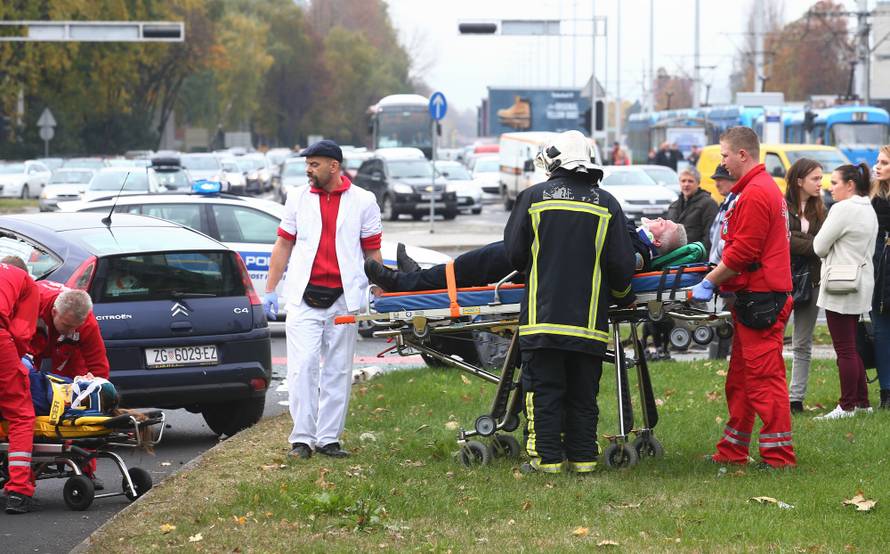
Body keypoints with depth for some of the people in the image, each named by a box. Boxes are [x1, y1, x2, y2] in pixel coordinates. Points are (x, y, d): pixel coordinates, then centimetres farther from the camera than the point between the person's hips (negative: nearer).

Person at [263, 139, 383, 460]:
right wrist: (270, 290, 8)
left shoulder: (363, 201, 5)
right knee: (302, 367, -8)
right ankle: (302, 438, -5)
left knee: (338, 372, 4)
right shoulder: (298, 198, 9)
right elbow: (283, 245, 12)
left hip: (343, 299, 0)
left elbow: (373, 252, 7)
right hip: (303, 299, 0)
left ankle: (328, 438, 9)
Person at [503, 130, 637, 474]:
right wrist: (623, 296, 20)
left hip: (542, 314, -2)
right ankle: (582, 456, 11)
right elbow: (621, 264, 2)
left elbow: (514, 254, 2)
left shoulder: (533, 197, 0)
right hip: (589, 317, 2)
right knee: (582, 393, 10)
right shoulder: (606, 204, 3)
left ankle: (546, 457, 1)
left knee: (543, 391, 3)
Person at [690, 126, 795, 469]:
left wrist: (709, 282, -11)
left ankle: (779, 455, -7)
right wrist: (717, 281, 16)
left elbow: (742, 252, -19)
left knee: (764, 379, -9)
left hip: (759, 300, -11)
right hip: (752, 298, 11)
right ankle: (732, 452, 21)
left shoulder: (755, 194, -15)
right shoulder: (764, 187, 19)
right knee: (740, 379, 15)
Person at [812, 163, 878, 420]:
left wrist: (828, 253, 8)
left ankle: (847, 406, 0)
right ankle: (862, 401, 19)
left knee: (844, 350, -4)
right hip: (861, 283, 10)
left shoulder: (843, 209, -16)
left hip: (841, 287, -10)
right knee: (851, 348, 16)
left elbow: (819, 247, -14)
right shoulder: (868, 210, 13)